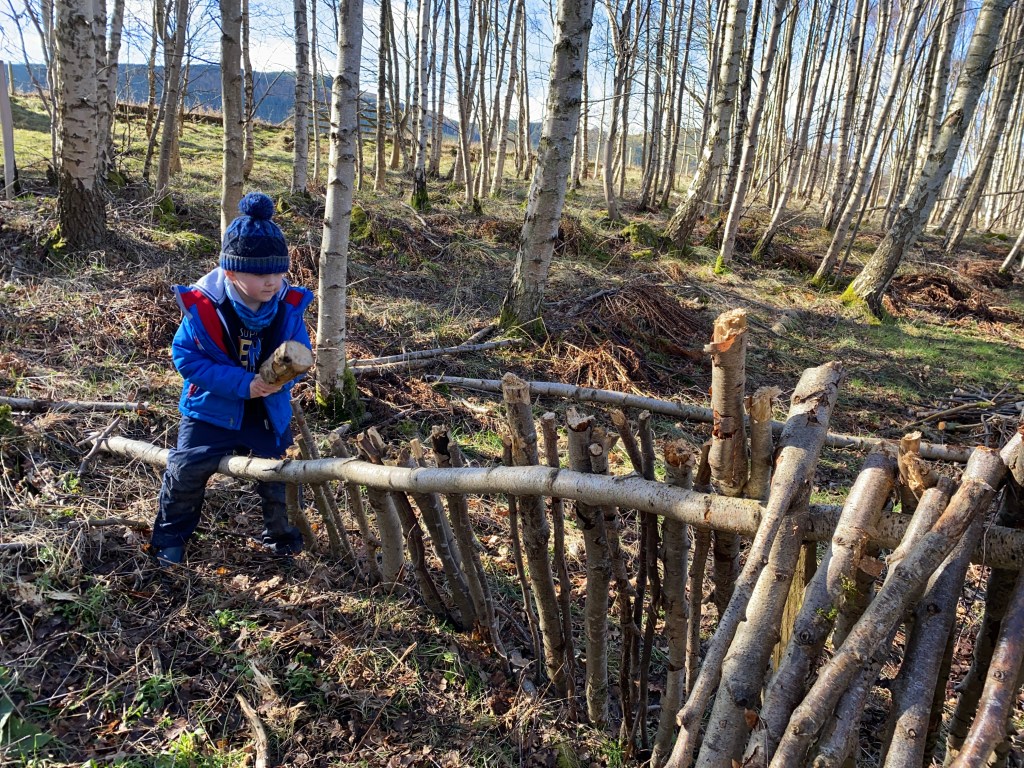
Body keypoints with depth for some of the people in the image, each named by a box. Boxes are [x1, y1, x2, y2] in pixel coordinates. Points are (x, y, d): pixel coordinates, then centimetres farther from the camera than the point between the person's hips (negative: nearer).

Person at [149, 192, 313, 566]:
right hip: (212, 409, -2)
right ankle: (170, 536, 30)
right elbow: (186, 356, -19)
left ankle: (282, 536, 35)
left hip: (270, 411, 2)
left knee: (279, 478, 8)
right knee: (187, 472, 4)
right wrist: (243, 383, -28)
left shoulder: (289, 306, -15)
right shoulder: (204, 307, -22)